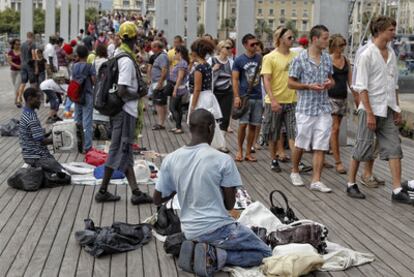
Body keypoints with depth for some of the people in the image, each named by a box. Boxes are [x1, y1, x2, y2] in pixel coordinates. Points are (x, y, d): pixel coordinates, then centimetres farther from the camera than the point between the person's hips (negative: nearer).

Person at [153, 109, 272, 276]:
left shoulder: (170, 160, -4)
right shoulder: (223, 160, -16)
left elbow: (157, 200, 4)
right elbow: (229, 205, -9)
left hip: (189, 231, 6)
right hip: (217, 229, -6)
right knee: (264, 252, 14)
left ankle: (194, 248, 6)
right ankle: (215, 255, -7)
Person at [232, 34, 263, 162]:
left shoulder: (260, 59, 7)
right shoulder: (239, 60, -1)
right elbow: (235, 80, -3)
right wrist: (236, 97, -12)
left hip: (258, 97, 3)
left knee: (253, 125, 6)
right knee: (243, 124, -7)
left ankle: (248, 153, 15)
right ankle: (239, 150, 10)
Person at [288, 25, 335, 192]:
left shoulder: (327, 58, 9)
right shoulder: (300, 59, -6)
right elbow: (290, 83, -4)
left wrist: (330, 83, -2)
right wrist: (309, 86, -17)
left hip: (324, 109, 4)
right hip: (306, 108, -4)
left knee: (321, 146, -1)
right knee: (300, 144, 8)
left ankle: (316, 180, 3)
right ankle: (295, 172, 31)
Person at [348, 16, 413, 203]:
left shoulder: (391, 54, 10)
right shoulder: (367, 55, -10)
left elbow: (394, 84, 17)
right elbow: (361, 87, -13)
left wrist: (397, 109, 12)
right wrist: (369, 113, -17)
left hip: (388, 110, 6)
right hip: (371, 109, -6)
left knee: (394, 149, 2)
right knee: (363, 149, 2)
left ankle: (397, 190, 4)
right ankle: (351, 184, 17)